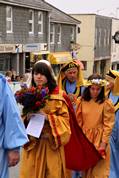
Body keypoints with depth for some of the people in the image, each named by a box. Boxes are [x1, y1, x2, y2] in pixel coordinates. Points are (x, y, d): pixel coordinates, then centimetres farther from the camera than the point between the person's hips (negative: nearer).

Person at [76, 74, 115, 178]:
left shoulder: (106, 103, -10)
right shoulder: (82, 101, 0)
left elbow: (108, 124, -11)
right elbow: (79, 121, 4)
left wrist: (104, 141, -15)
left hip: (99, 137, -3)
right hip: (84, 137, 3)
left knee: (98, 168, 3)